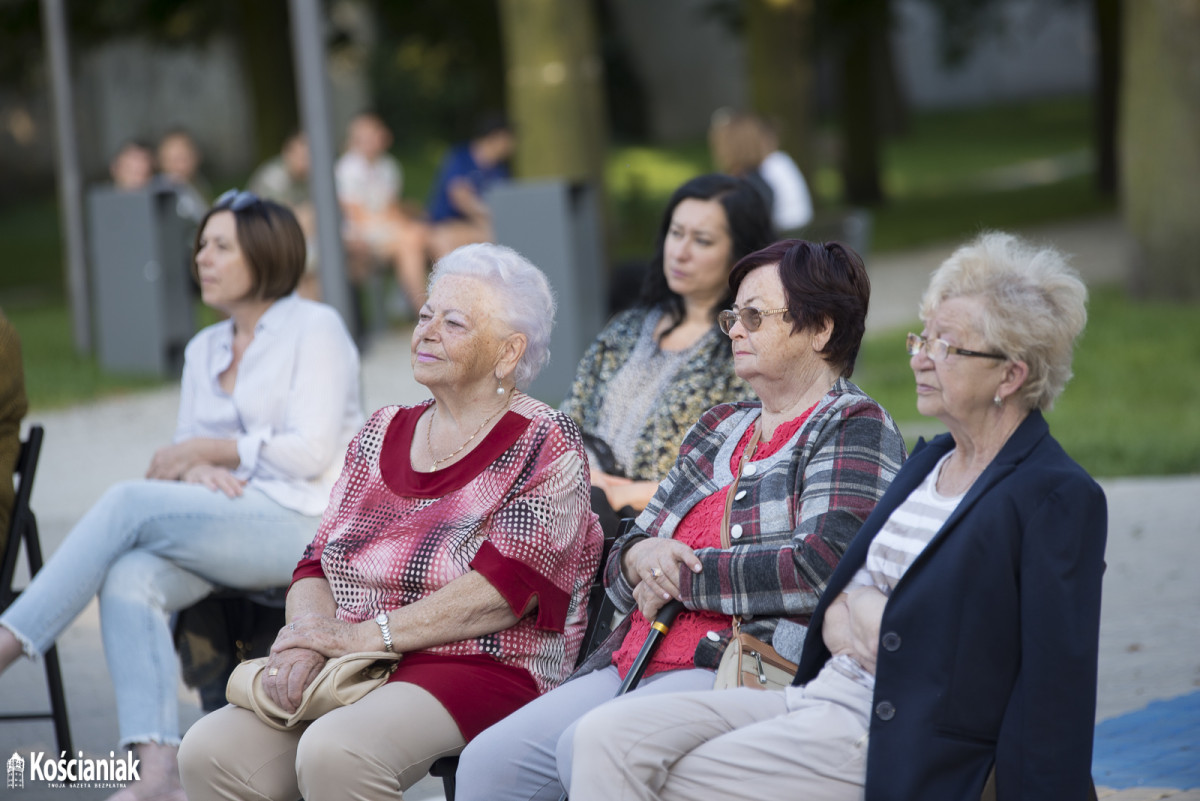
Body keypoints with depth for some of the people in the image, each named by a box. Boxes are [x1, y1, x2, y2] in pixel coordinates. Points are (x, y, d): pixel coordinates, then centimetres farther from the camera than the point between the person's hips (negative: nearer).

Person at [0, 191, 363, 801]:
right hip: (226, 519, 6)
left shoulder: (315, 328, -1)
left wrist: (209, 450, -7)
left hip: (306, 526, -6)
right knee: (128, 582, -27)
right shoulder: (204, 350, 20)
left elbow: (311, 452, -10)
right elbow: (185, 452, 16)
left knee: (129, 504, -25)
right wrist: (197, 472, -8)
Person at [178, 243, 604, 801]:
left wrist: (363, 635, -15)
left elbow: (504, 588, -14)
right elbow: (318, 565, 14)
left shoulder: (546, 447, -2)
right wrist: (306, 637, -9)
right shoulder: (382, 435, 18)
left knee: (336, 754, -35)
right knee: (210, 752, -20)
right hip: (352, 672, 6)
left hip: (480, 670, -6)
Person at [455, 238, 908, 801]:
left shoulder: (854, 428, 0)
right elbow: (620, 566, 25)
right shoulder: (720, 428, 24)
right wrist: (640, 558, -2)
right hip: (635, 665, 8)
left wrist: (681, 574, -6)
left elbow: (823, 566, -17)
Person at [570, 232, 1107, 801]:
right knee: (606, 737, -9)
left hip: (885, 752, -8)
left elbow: (1056, 685, -12)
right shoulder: (930, 460, 19)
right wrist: (844, 609, -3)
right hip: (816, 699, 8)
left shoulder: (1058, 498, -9)